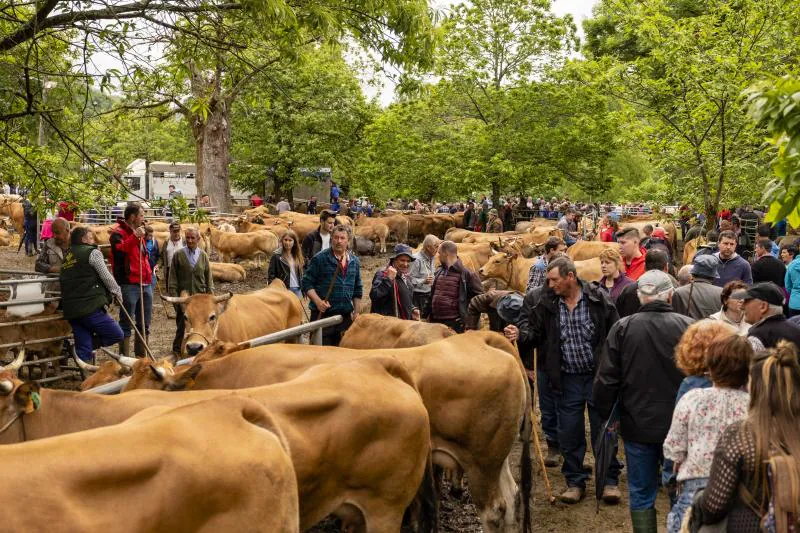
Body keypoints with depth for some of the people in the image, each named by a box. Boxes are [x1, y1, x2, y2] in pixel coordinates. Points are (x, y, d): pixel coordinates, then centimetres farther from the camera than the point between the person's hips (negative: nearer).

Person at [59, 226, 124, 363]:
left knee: (83, 349, 9)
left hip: (70, 310, 8)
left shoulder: (67, 256, 21)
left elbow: (64, 280, 23)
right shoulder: (92, 252, -1)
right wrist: (117, 292, 12)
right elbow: (106, 277, -3)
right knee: (117, 335, 0)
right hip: (90, 307, -8)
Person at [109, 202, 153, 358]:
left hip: (145, 284, 9)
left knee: (144, 325, 13)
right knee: (126, 324, -3)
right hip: (129, 285, -9)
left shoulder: (138, 233, 20)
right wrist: (135, 237, -31)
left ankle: (141, 357, 23)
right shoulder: (118, 233, -7)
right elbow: (119, 250, -28)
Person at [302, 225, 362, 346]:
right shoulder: (319, 259, -4)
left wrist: (357, 312, 13)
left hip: (345, 317, 5)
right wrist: (318, 301, -18)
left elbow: (358, 290, 18)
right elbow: (307, 283, -5)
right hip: (322, 315, -4)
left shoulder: (355, 262, 11)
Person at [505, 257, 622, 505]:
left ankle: (610, 480, 21)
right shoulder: (543, 301, -3)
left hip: (598, 375, -2)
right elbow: (534, 331, 1)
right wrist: (520, 334, -22)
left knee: (604, 429, 7)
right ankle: (575, 481, 24)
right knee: (569, 433, 9)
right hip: (566, 379, 2)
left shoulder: (597, 298, -9)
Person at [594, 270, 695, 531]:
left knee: (641, 494, 11)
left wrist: (607, 415, 7)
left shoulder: (622, 328, -10)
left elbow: (606, 380, -7)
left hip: (637, 424, 0)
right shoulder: (689, 327, -11)